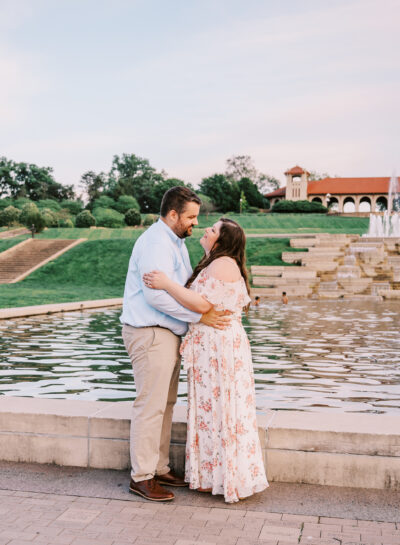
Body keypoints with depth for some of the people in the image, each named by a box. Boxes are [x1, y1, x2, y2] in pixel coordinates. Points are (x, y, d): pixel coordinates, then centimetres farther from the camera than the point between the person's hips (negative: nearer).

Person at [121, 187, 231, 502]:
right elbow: (156, 295, -26)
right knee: (150, 405, -5)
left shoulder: (176, 243, 17)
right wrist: (200, 316, -24)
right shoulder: (156, 243, -17)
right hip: (150, 334, -10)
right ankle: (141, 477, 6)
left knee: (165, 405, 15)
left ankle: (159, 468, 25)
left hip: (168, 334, 11)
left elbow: (184, 288, 23)